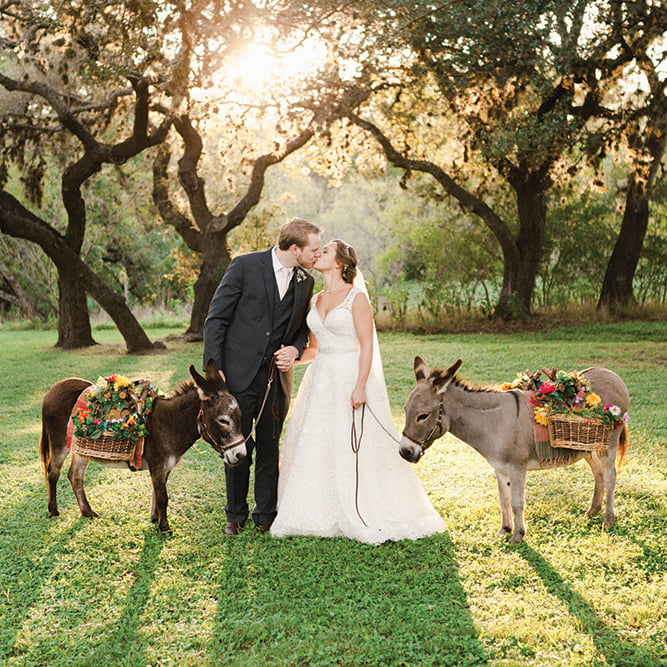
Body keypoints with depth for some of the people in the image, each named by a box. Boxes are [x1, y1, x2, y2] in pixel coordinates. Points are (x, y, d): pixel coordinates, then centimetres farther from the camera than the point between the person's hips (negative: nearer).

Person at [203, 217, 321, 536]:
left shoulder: (305, 282, 6)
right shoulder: (245, 266, -8)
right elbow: (216, 319, -6)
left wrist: (294, 349, -5)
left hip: (276, 377, 4)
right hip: (239, 374, -3)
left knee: (270, 448, 7)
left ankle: (266, 515, 22)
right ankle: (236, 514, 22)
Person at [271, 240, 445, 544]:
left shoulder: (356, 297, -7)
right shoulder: (315, 301, 14)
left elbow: (366, 345, -12)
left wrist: (360, 386, -19)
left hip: (351, 378, -7)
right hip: (321, 380, 7)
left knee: (356, 448, -4)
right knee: (314, 447, 7)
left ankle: (367, 517, 8)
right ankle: (321, 514, 19)